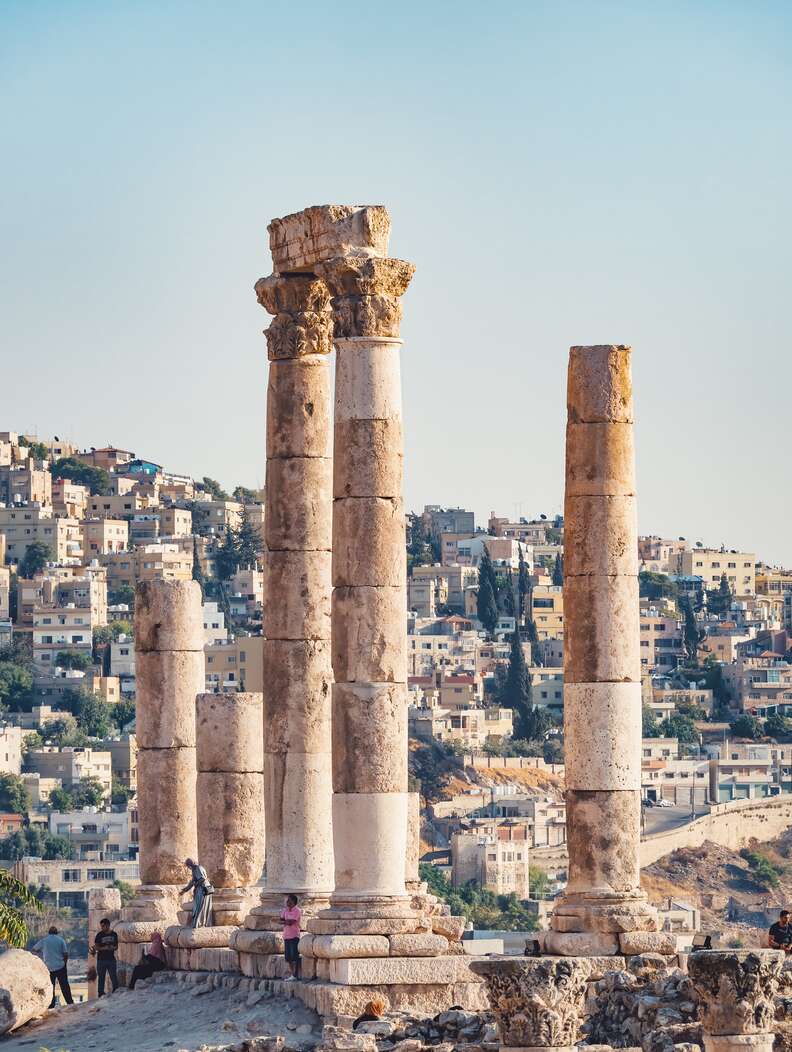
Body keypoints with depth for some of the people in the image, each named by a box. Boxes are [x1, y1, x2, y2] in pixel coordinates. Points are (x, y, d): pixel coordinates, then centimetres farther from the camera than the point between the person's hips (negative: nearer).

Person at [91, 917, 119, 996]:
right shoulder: (99, 935, 0)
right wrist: (103, 948, -19)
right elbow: (96, 947, -2)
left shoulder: (114, 935, 7)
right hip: (101, 959, -2)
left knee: (114, 977, -2)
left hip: (111, 959, 2)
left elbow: (116, 946, 14)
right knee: (101, 978, 1)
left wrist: (113, 948, -8)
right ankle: (101, 993, 6)